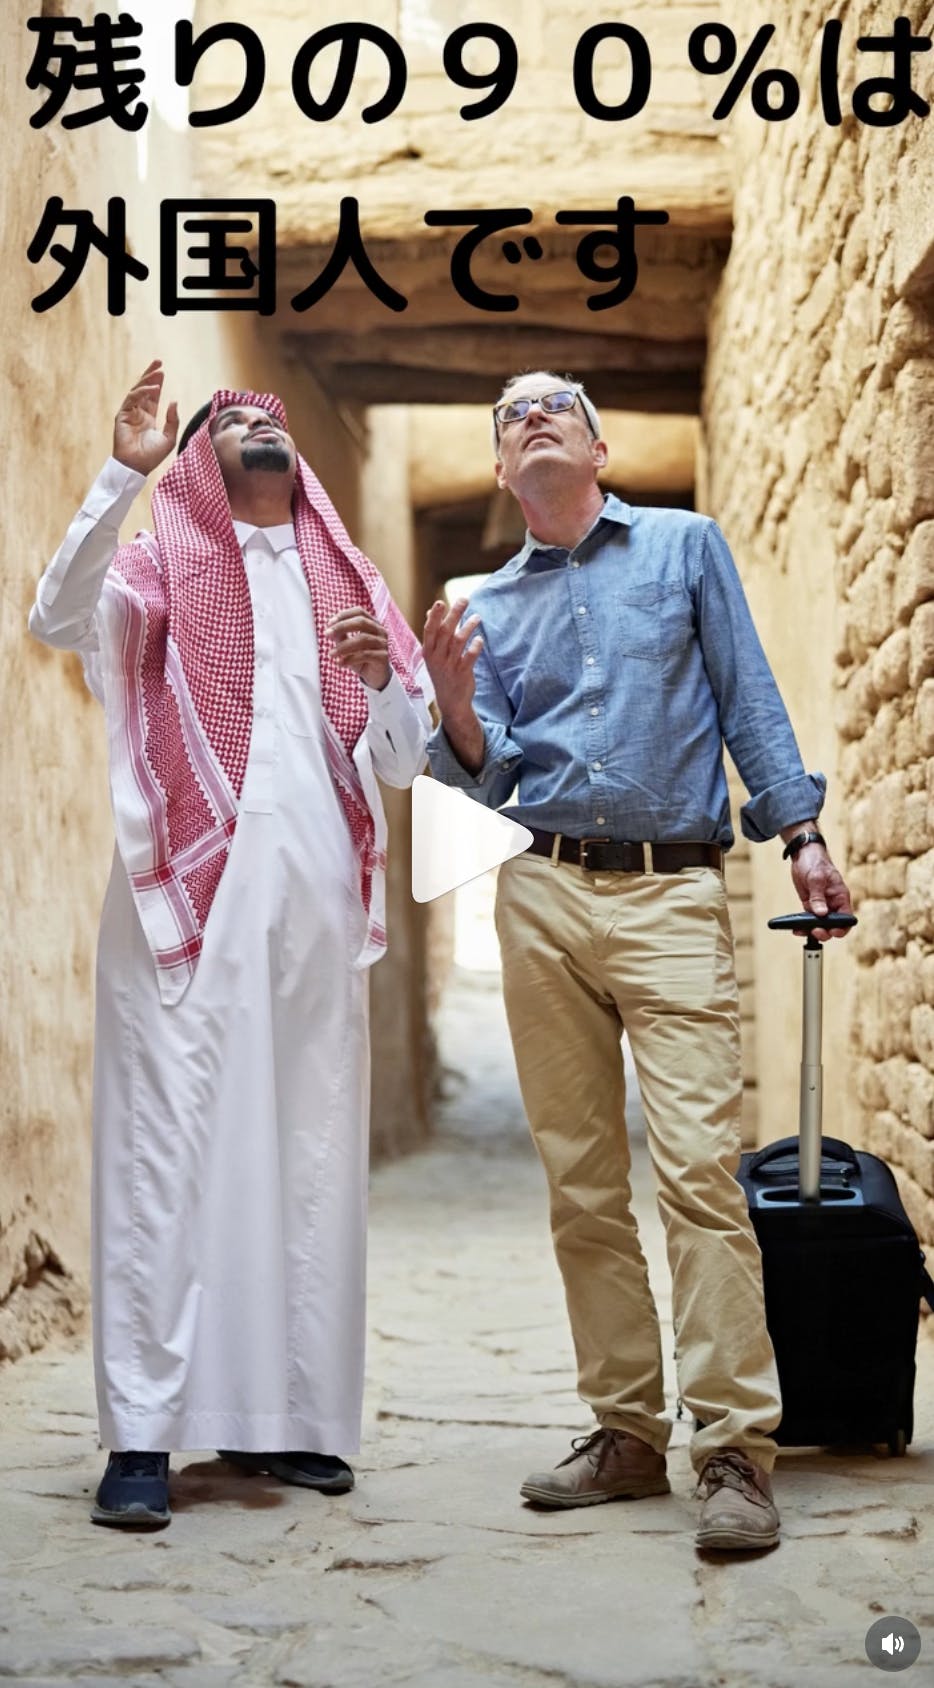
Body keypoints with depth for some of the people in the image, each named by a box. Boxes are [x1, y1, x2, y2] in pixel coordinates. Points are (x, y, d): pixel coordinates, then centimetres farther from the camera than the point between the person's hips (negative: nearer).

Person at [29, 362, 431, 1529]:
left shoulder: (346, 586, 20)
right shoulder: (161, 566, 11)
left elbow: (403, 762, 16)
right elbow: (58, 618, -10)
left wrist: (385, 678, -4)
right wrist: (122, 474, -15)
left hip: (314, 903, 4)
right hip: (188, 896, -4)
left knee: (310, 1159, 3)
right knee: (168, 1150, -8)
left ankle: (286, 1417, 10)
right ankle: (143, 1435, -7)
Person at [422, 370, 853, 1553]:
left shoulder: (685, 547, 12)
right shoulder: (491, 605, 18)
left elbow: (749, 699, 7)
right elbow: (488, 776, 11)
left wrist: (801, 832, -2)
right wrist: (455, 697, -9)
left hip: (675, 892, -3)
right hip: (543, 893, 4)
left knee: (699, 1164, -14)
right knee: (580, 1180, 2)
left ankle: (734, 1447, -14)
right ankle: (626, 1432, 9)